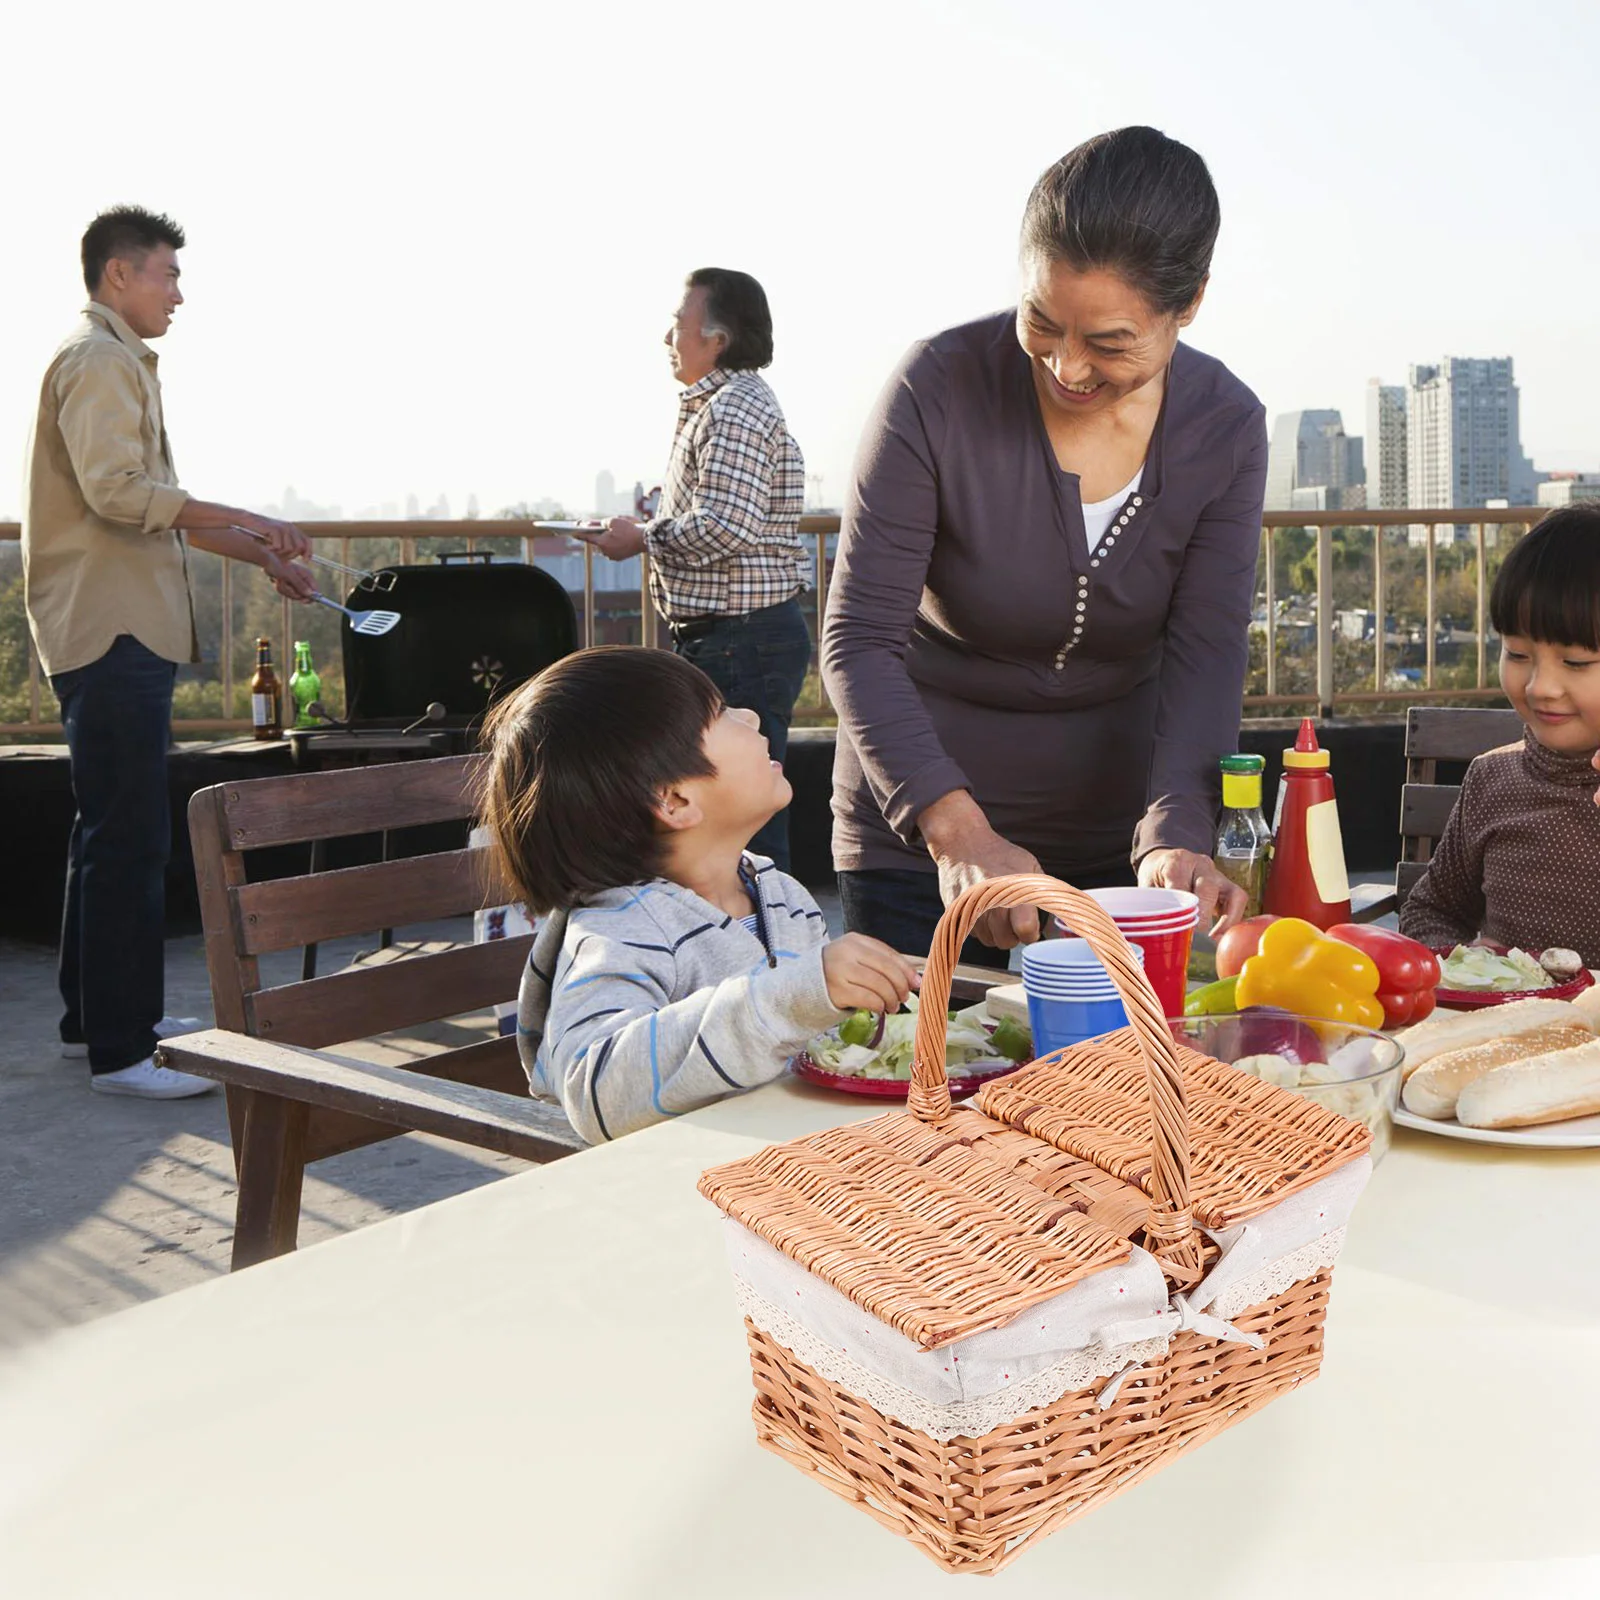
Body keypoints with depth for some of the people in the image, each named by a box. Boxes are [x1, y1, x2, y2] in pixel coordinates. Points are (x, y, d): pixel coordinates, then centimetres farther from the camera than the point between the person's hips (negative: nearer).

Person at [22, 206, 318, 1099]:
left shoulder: (118, 362, 24)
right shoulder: (99, 360, -9)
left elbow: (155, 510, 25)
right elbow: (116, 489, -22)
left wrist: (264, 557, 21)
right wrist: (246, 522, -18)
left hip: (122, 632, 11)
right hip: (112, 632, -11)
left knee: (112, 832, 16)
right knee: (130, 840, -10)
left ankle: (99, 1018, 26)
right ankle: (120, 1052, -7)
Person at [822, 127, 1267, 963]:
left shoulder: (1225, 428, -9)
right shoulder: (939, 389, -19)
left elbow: (1205, 660, -12)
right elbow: (858, 642, -21)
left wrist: (1174, 837, -30)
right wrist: (954, 828, -35)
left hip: (1114, 833, 3)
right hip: (916, 830, -2)